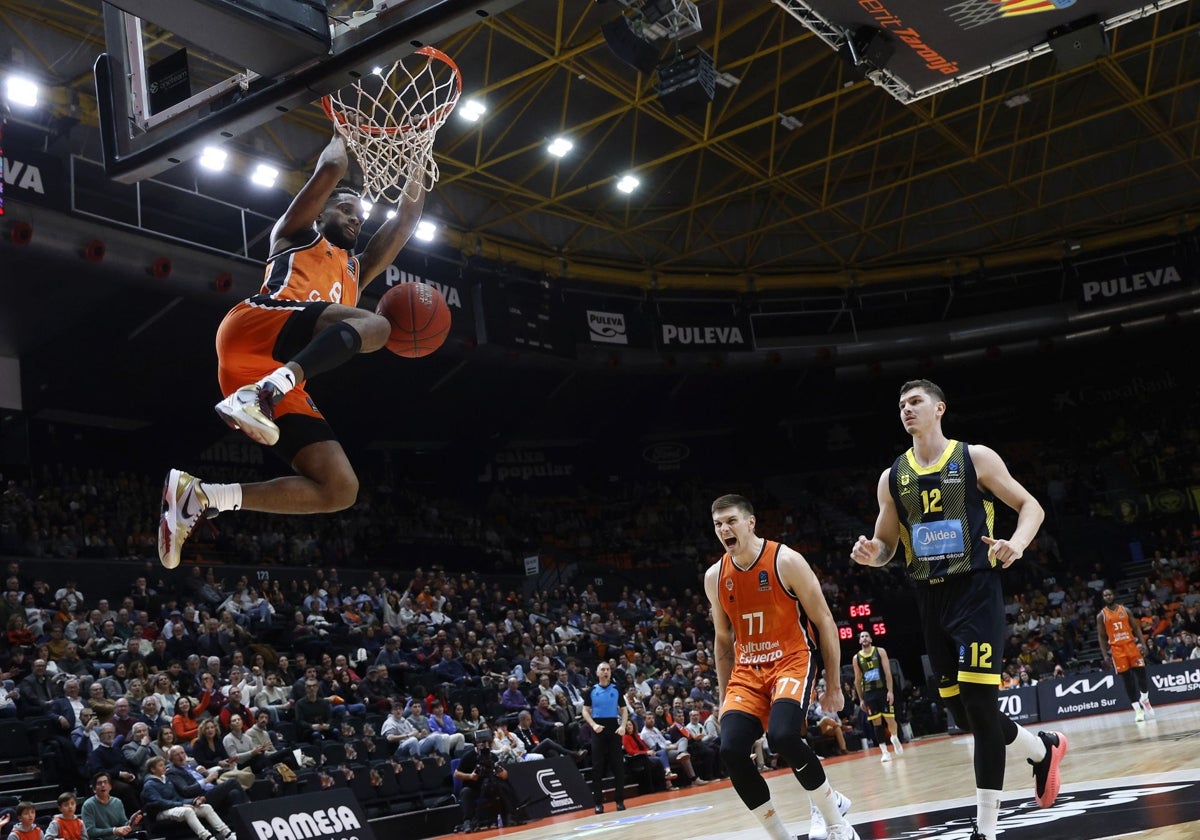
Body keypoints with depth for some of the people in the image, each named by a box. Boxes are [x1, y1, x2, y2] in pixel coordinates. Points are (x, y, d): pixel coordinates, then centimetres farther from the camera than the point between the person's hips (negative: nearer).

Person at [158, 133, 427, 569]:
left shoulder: (355, 271, 41)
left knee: (341, 490, -9)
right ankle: (260, 393, -46)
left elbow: (404, 224, 34)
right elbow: (331, 168, 12)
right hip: (252, 327, -6)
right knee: (374, 324, -29)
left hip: (284, 377, 6)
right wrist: (344, 134, 30)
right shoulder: (296, 234, 25)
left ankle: (199, 497, -8)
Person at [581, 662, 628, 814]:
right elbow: (585, 711, 5)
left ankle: (620, 800, 5)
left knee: (618, 764, -1)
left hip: (614, 729, 1)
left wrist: (623, 726, -7)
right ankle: (599, 802, 4)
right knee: (598, 766, -1)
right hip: (598, 730, 0)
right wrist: (593, 725, -12)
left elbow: (624, 709, 9)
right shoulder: (591, 691, 6)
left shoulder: (616, 690, 8)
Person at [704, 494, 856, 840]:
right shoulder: (714, 577, 4)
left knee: (782, 735, -31)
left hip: (792, 659, -5)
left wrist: (834, 684, -6)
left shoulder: (786, 561, -10)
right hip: (746, 670, 5)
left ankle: (830, 808, -5)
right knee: (730, 750, -17)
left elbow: (824, 621, -6)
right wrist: (724, 697, 14)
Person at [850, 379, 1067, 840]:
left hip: (976, 590, -5)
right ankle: (1042, 748, 38)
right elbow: (886, 544, 15)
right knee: (960, 710, 10)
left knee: (980, 703, -13)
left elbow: (1030, 505, 1)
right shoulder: (892, 478, 9)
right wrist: (871, 553, -9)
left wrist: (1017, 543, -19)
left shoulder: (975, 458, -2)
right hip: (930, 598, 5)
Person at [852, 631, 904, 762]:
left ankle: (895, 738, 28)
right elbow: (857, 680, 10)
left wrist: (890, 691, -15)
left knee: (890, 719, -4)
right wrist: (861, 699, 8)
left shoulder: (880, 651, -1)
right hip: (869, 693, 2)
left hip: (883, 690, -2)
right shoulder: (856, 657, 5)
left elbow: (888, 672, -6)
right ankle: (885, 752, 1)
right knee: (876, 722, -2)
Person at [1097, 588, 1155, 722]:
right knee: (1127, 679, -1)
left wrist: (1143, 644, -5)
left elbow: (1136, 628, 6)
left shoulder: (1125, 610, 6)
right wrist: (1105, 655, -5)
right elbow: (1102, 637, 3)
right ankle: (1137, 709, 2)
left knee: (1141, 673, -1)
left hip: (1131, 645, 1)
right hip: (1117, 649, -1)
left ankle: (1144, 700, 23)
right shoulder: (1101, 615, 2)